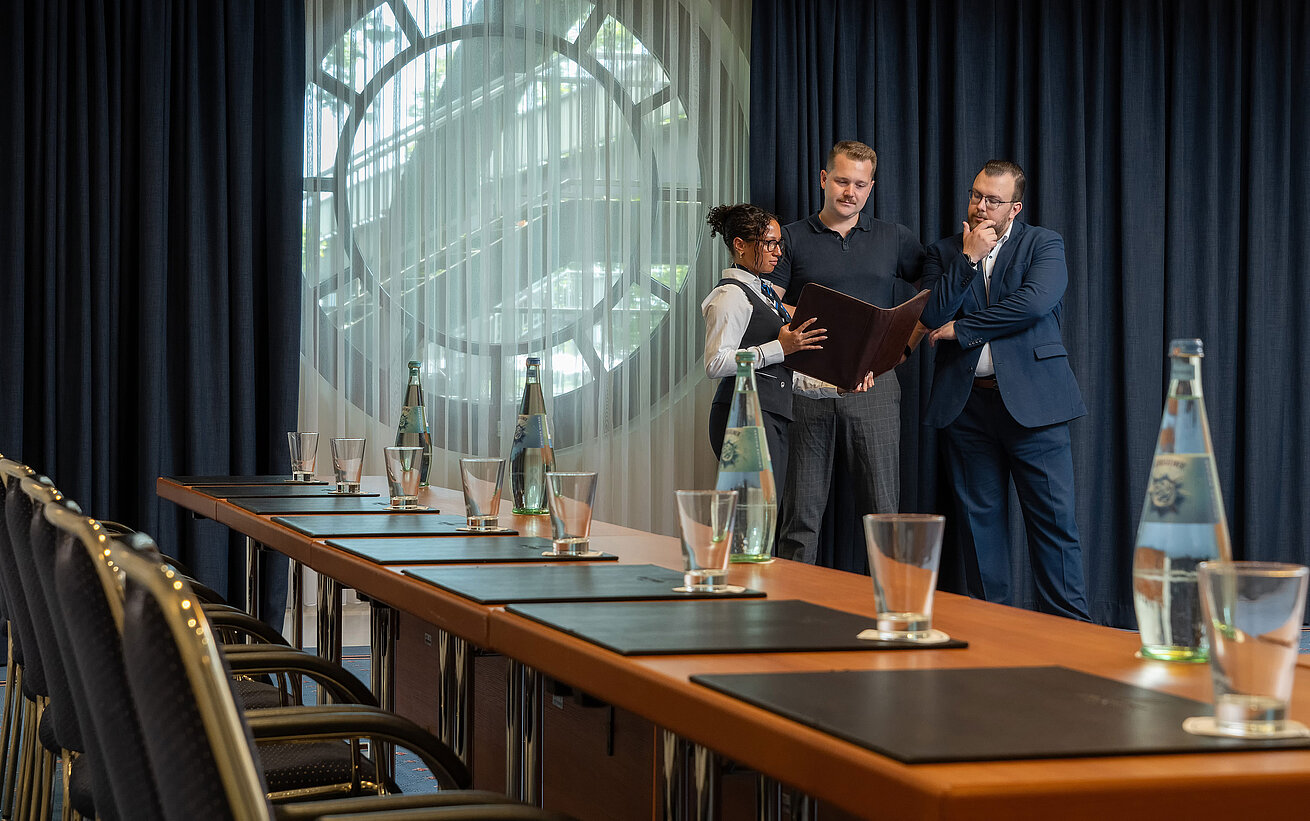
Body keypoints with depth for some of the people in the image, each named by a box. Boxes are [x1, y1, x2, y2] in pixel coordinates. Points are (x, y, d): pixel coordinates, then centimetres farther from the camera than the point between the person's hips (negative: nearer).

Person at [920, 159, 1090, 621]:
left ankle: (1069, 622, 1)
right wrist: (968, 259, -7)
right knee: (979, 517, 6)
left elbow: (1037, 301, -14)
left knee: (1054, 515, -4)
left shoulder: (1043, 245, 4)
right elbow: (930, 318, -1)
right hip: (967, 404, 3)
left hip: (1031, 400, -3)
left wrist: (960, 330, -8)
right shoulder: (945, 252, 13)